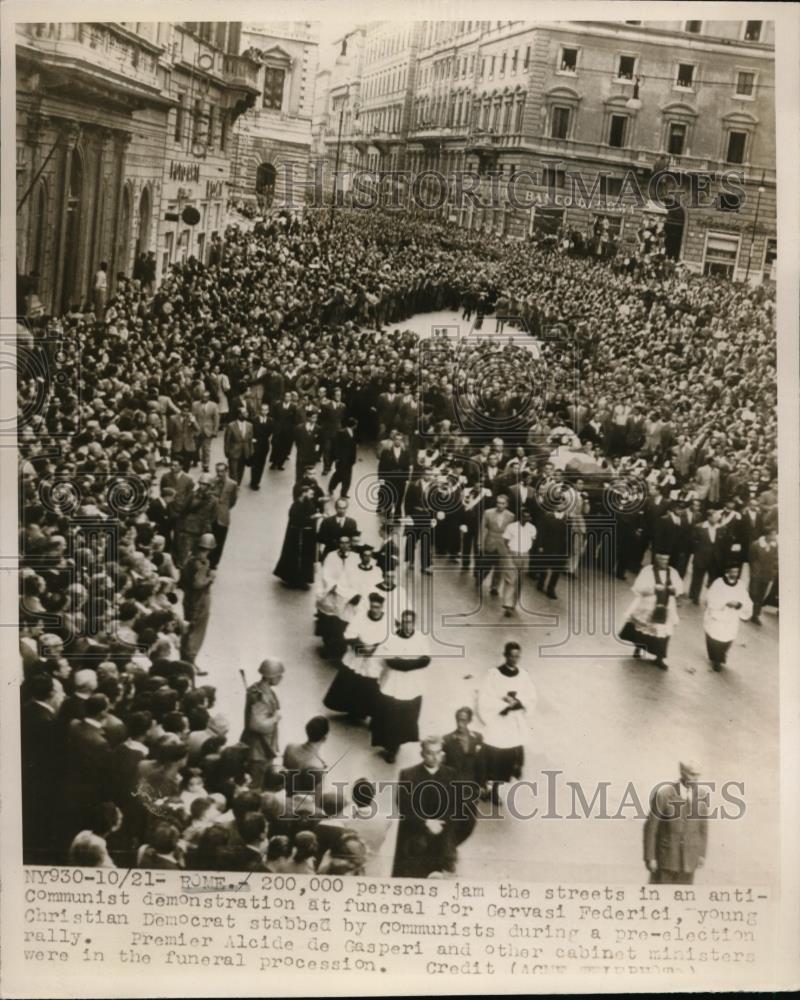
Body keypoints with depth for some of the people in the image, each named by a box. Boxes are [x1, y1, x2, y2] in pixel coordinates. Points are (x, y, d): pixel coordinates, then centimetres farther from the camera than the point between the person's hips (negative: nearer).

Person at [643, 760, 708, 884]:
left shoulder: (700, 796, -4)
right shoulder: (664, 794, -18)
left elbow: (703, 826, 8)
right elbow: (650, 827, -14)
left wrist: (702, 854, 5)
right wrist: (649, 858, -14)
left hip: (688, 856, 3)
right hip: (665, 855, -3)